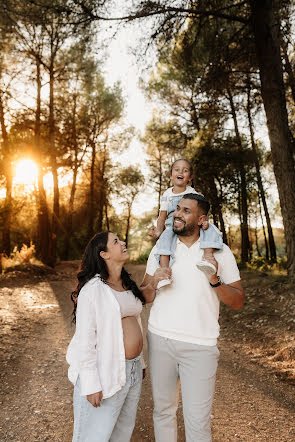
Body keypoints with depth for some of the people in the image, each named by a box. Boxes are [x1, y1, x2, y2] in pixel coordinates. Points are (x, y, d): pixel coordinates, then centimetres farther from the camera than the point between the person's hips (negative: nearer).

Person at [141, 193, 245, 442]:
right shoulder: (161, 249, 4)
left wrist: (215, 281, -21)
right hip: (160, 339, 3)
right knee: (163, 410, 17)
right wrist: (154, 284, -15)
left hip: (200, 346, -2)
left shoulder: (219, 252, -3)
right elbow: (145, 296, 7)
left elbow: (238, 302, -3)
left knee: (197, 421, 2)